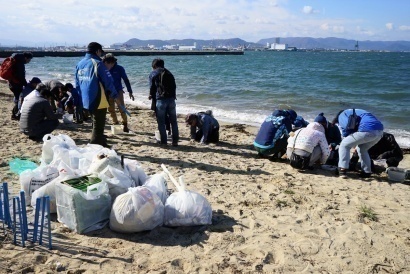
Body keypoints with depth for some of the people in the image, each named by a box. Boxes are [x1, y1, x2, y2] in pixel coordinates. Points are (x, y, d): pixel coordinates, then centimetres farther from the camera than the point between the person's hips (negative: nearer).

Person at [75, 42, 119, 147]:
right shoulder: (97, 63, -14)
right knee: (98, 127, -2)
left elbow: (77, 84, 16)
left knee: (97, 125, 22)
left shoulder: (80, 64, 10)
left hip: (86, 100, 8)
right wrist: (115, 95, 0)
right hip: (98, 101, -8)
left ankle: (103, 145, 34)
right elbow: (108, 81, -13)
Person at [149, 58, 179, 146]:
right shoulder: (169, 73, 18)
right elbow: (174, 86, 13)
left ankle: (163, 141, 6)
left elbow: (152, 87, 5)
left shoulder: (153, 74, 6)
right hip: (171, 99, 3)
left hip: (160, 100, -3)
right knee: (173, 121, 9)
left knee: (161, 122, 5)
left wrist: (151, 96, 22)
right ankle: (175, 141, 10)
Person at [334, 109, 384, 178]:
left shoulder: (341, 115, 17)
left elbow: (346, 126, -1)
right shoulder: (356, 112, 41)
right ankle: (367, 172, 28)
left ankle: (343, 170, 0)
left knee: (344, 145, 8)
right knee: (362, 149, 29)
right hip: (380, 131, 8)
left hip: (367, 130, -8)